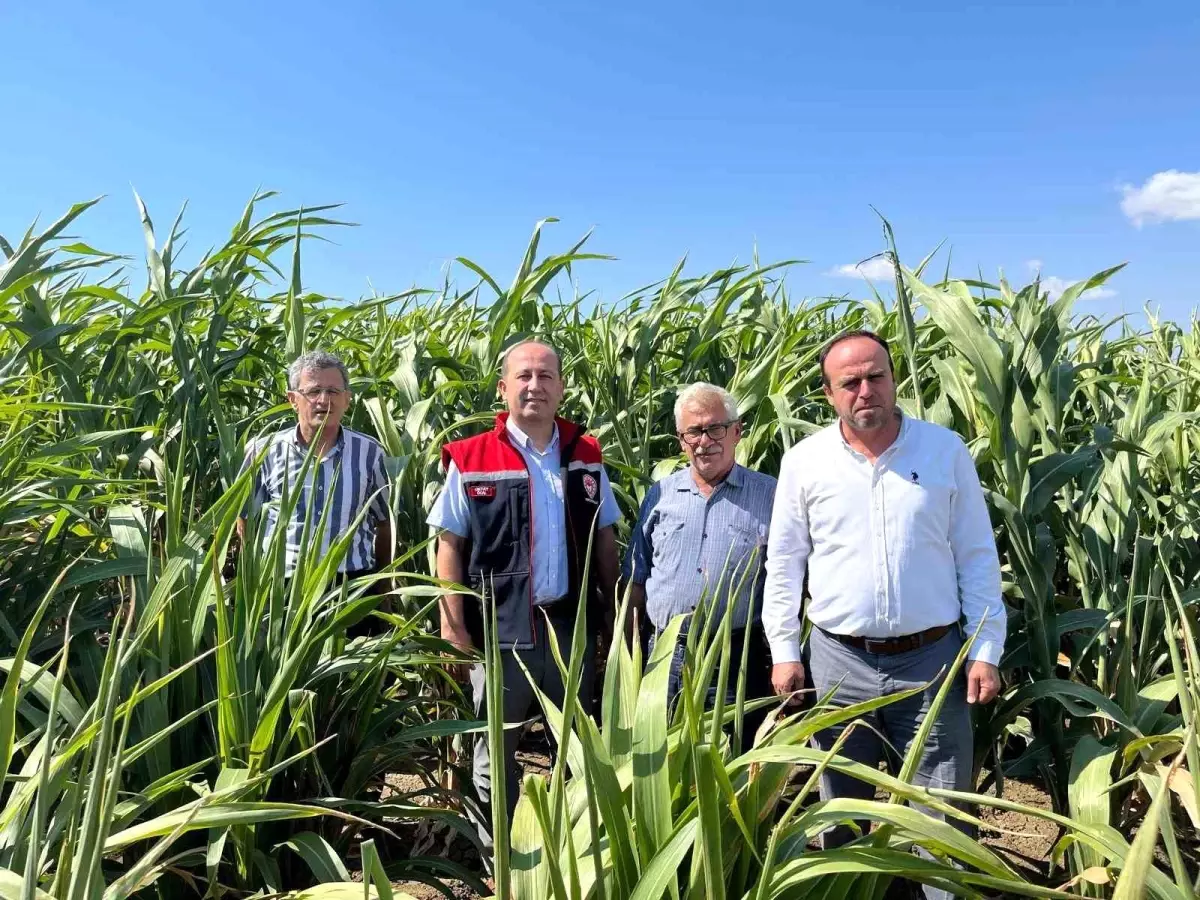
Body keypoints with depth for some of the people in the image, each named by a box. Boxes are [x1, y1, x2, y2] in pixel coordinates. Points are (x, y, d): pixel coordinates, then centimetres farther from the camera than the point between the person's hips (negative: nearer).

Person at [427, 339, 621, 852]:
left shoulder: (586, 456, 4)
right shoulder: (470, 460, -7)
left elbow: (604, 541, 9)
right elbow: (449, 548, -5)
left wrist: (614, 616, 7)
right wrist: (455, 630, -10)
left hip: (572, 627, 3)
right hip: (499, 630, -3)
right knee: (495, 754, 13)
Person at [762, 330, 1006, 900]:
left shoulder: (945, 449, -1)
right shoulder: (803, 461, -2)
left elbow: (977, 556, 2)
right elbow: (784, 564, 3)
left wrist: (986, 649, -2)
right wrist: (784, 652, -1)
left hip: (933, 658, 0)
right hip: (838, 660, 1)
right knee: (841, 809, 16)